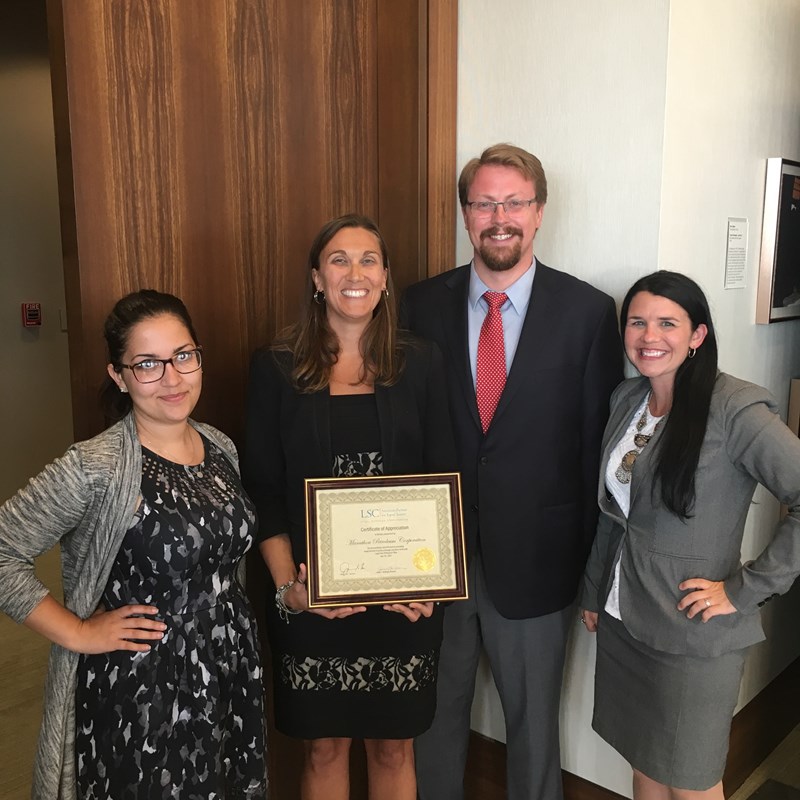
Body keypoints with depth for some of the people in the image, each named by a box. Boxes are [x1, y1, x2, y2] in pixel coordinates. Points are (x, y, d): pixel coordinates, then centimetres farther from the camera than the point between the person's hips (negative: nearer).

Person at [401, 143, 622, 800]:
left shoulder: (589, 311, -8)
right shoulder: (423, 304, -2)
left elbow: (600, 438, -4)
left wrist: (595, 558, -2)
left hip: (535, 554, -2)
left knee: (533, 715, 18)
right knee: (438, 703, 22)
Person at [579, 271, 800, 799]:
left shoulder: (735, 409, -18)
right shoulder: (627, 399, 4)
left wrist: (746, 590, -19)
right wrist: (593, 592, 16)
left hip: (693, 636, -6)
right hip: (623, 622, 6)